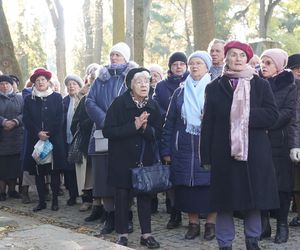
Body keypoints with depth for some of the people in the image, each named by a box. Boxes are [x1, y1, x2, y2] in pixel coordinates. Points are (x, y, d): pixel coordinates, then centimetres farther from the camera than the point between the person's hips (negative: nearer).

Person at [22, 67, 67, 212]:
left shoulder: (56, 97, 5)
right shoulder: (28, 100, 9)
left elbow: (59, 119, -2)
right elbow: (26, 120, 2)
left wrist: (48, 133, -12)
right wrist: (38, 133, -12)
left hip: (54, 139, -2)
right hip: (35, 140, 2)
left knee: (55, 170, -1)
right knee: (38, 172, 3)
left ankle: (55, 200, 7)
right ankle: (41, 201, 10)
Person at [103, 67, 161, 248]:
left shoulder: (153, 106, 0)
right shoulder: (119, 103, -10)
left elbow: (158, 132, 1)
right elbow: (108, 131, -15)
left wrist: (145, 128, -21)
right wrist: (133, 126, -23)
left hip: (146, 158, 3)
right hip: (122, 158, -3)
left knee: (145, 194, 5)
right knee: (123, 195, 4)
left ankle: (146, 234, 17)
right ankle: (123, 235, 17)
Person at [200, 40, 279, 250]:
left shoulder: (261, 85, 5)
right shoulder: (214, 87, 6)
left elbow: (272, 115, -4)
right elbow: (208, 124, 2)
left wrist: (247, 115, -17)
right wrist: (206, 156, -2)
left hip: (254, 152, 0)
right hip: (224, 152, 0)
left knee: (254, 198, 8)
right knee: (225, 201, 4)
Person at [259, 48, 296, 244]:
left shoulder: (288, 86, 2)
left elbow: (288, 112, -9)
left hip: (279, 141, -2)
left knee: (282, 183, 1)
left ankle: (282, 225, 10)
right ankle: (264, 224, 13)